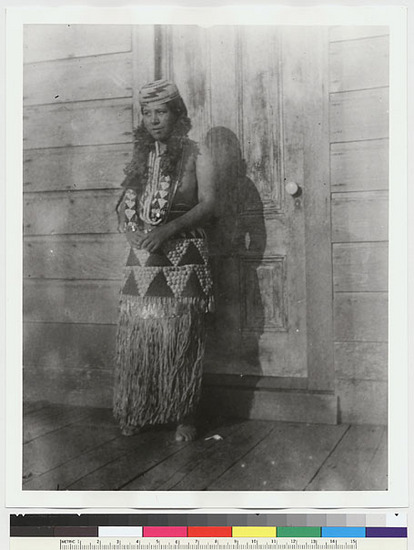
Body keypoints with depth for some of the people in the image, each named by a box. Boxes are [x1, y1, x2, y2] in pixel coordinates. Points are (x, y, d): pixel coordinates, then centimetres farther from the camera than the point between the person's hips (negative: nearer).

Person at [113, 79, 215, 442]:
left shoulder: (196, 155, 4)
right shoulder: (140, 156, 17)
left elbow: (207, 204, -5)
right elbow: (123, 205, 18)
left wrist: (167, 230, -17)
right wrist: (134, 233, -4)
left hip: (183, 256, -4)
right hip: (142, 257, 4)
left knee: (181, 338, -4)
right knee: (137, 336, 2)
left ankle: (184, 416, 6)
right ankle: (136, 413, 13)